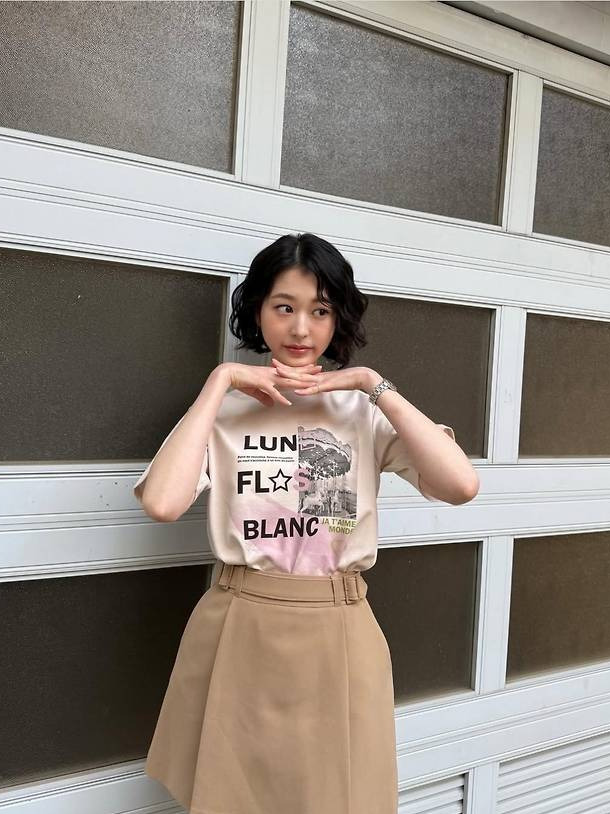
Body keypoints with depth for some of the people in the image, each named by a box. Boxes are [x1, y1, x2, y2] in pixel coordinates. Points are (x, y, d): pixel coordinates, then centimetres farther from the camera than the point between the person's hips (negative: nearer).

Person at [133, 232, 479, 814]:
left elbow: (460, 486, -16)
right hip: (239, 633, 0)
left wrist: (372, 384, -14)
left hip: (337, 638, 1)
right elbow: (162, 503, -21)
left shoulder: (363, 409, -1)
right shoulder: (223, 406, -3)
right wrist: (220, 380, -15)